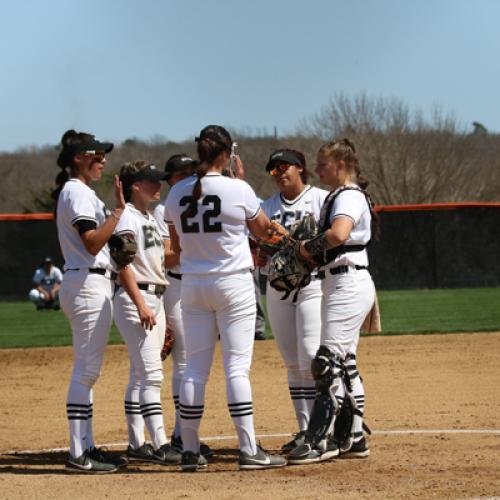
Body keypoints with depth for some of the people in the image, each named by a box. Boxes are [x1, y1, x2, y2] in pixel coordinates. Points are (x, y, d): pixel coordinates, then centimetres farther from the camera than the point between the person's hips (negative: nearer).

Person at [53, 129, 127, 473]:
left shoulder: (77, 192, 20)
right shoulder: (79, 192, -12)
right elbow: (92, 243, -22)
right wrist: (118, 211, -21)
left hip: (91, 286, 11)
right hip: (89, 284, -11)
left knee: (87, 370, 13)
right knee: (86, 370, -11)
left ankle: (86, 448, 17)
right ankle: (79, 454, -12)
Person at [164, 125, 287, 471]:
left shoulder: (177, 193, 1)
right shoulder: (238, 189, -11)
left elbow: (177, 246, 12)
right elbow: (263, 231, 5)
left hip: (192, 285, 4)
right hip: (234, 283, -4)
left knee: (195, 368, 8)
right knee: (237, 366, -3)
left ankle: (190, 450, 9)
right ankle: (249, 450, -5)